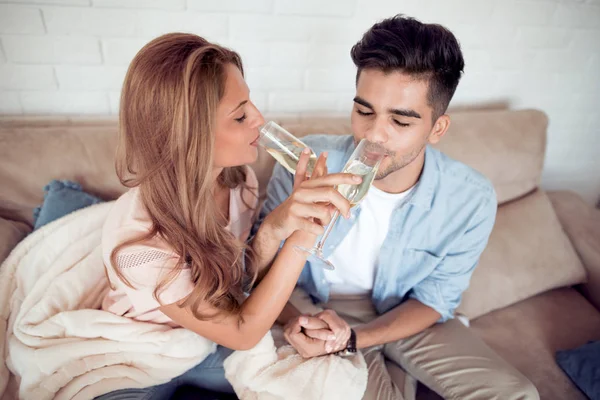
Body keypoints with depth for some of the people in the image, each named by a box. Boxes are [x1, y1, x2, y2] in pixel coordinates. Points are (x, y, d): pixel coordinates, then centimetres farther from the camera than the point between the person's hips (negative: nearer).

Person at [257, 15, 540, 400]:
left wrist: (353, 338, -24)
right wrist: (293, 321, -32)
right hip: (316, 306, -1)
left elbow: (434, 298, -8)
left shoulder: (472, 202, -19)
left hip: (403, 315, 2)